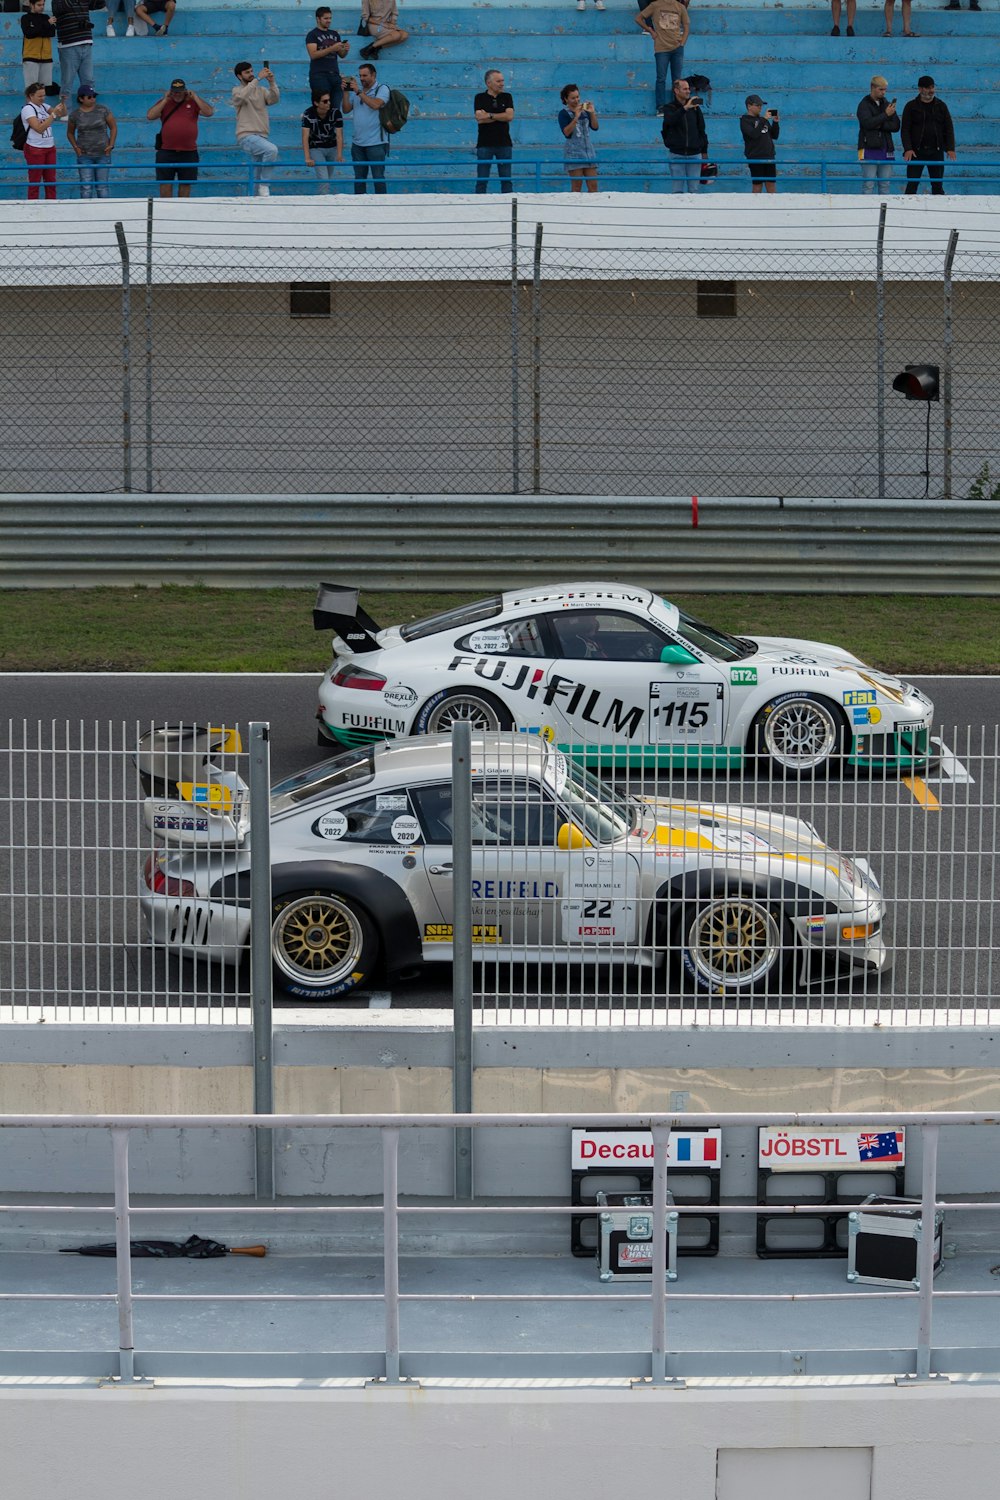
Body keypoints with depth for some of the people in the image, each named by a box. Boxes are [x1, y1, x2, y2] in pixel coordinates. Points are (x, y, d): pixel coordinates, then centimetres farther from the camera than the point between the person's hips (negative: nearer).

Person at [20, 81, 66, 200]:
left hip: (50, 148, 7)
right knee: (35, 181, 0)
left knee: (51, 180, 7)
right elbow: (39, 128, -22)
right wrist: (54, 114, -23)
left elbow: (63, 114, 12)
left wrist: (62, 102, -7)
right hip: (35, 149, -7)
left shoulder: (43, 106, 8)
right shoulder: (28, 109, -12)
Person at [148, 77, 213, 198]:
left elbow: (209, 112, -6)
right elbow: (150, 116, -5)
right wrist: (165, 100, -5)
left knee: (185, 185, 5)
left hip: (188, 152, 0)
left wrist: (195, 97, -5)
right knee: (165, 184, -2)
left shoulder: (193, 103, 8)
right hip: (166, 151, 0)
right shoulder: (164, 103, 9)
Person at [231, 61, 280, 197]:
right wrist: (258, 79, -23)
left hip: (261, 137, 6)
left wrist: (272, 82, -14)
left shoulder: (261, 91, 17)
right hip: (246, 136, -6)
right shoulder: (237, 90, 3)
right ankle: (264, 184, -21)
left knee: (257, 176, 5)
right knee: (272, 149, -30)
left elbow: (274, 99, 0)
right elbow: (242, 96, -21)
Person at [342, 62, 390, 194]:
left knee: (378, 177, -4)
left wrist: (359, 92, -18)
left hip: (375, 143, -6)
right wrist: (346, 92, -2)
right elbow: (346, 109, 9)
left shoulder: (382, 89, -2)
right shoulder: (356, 90, 14)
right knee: (359, 177, 10)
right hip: (358, 143, 6)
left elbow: (376, 105, -20)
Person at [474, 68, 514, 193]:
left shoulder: (506, 97, 9)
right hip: (484, 144, -2)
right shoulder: (480, 98, 3)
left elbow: (510, 116, -6)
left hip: (504, 144, 2)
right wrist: (501, 117, -8)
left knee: (506, 179, 3)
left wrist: (489, 115, -10)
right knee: (482, 180, 0)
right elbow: (479, 118, -10)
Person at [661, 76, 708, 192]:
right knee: (678, 188, 0)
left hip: (694, 155, 2)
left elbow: (702, 129, 13)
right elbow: (670, 120, -24)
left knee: (694, 189, 2)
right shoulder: (670, 108, 0)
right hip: (676, 155, -2)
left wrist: (704, 151, 12)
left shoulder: (695, 107, 8)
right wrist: (685, 108, -34)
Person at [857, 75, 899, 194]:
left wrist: (880, 125, -10)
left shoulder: (887, 105, 15)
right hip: (869, 149, -5)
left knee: (885, 185, 5)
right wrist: (885, 114, -17)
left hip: (886, 150, 5)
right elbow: (868, 123, -17)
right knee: (868, 184, -7)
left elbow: (896, 126, 5)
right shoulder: (864, 105, 0)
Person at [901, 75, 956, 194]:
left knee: (938, 184, 3)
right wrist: (907, 149, -14)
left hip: (936, 152, 2)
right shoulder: (911, 106, 2)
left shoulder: (941, 106, 9)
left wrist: (950, 148, -4)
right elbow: (905, 130, -1)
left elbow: (949, 128, 9)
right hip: (916, 152, -2)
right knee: (912, 184, -4)